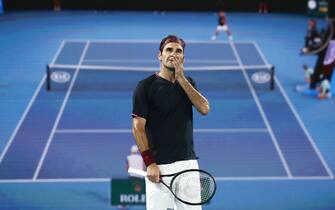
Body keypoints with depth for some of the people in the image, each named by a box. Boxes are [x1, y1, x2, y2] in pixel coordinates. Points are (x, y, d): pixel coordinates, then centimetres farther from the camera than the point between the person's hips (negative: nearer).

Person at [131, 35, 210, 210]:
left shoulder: (188, 83, 13)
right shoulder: (145, 86, -3)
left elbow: (204, 108, -5)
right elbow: (138, 128, -6)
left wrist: (181, 78, -9)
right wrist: (149, 162, -14)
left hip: (188, 162, 4)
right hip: (159, 166, -4)